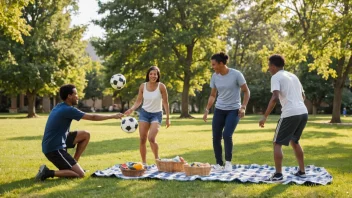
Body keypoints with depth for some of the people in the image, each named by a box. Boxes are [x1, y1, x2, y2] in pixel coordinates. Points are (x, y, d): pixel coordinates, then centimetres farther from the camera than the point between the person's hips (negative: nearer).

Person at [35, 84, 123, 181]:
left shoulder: (60, 107, 8)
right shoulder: (68, 110, -19)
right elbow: (93, 117, -14)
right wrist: (113, 116, -4)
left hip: (57, 142, 9)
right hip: (54, 149, -9)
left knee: (85, 135, 13)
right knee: (80, 174, -9)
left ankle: (73, 164, 16)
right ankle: (48, 172, -10)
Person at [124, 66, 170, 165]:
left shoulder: (161, 86, -12)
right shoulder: (143, 86, -4)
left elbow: (165, 102, -5)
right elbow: (138, 101, 3)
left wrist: (168, 118, -4)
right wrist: (132, 109, -16)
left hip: (157, 114, -3)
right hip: (144, 113, 3)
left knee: (151, 138, -20)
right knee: (142, 139, 1)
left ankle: (157, 159, 3)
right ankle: (144, 163, 14)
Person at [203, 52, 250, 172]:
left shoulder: (236, 74, -13)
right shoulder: (215, 76, 1)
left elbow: (246, 91, -5)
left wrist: (243, 107, -16)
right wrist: (207, 110, 4)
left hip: (233, 110, -4)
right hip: (219, 110, 5)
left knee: (227, 135, -20)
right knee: (216, 138, 0)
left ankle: (228, 162, -1)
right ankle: (219, 164, 13)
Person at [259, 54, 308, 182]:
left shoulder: (276, 77, -2)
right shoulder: (293, 76, 21)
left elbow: (275, 98, -17)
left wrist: (265, 116, -15)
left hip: (290, 114, -8)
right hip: (303, 113, 8)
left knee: (277, 143, 3)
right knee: (294, 141, 25)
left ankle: (278, 175, -2)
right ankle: (301, 171, 27)